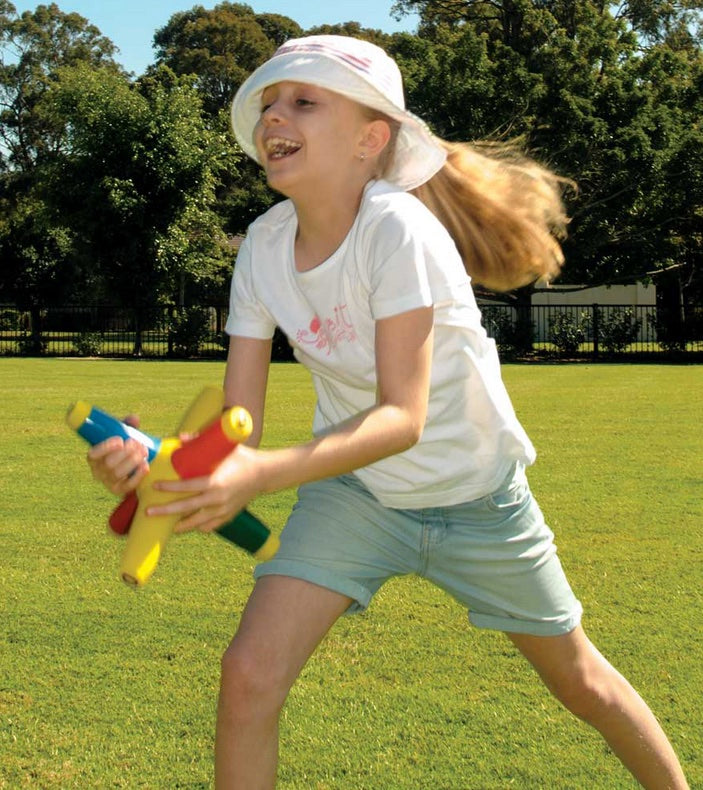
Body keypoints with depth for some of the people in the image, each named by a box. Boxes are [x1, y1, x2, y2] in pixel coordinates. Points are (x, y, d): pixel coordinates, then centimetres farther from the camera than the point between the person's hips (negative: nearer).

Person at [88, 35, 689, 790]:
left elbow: (403, 417, -34)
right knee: (250, 675, -15)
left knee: (578, 678, 14)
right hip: (355, 487, 4)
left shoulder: (398, 229, -30)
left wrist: (263, 474, -49)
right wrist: (151, 458, -35)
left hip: (475, 496, -3)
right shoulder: (264, 246, -13)